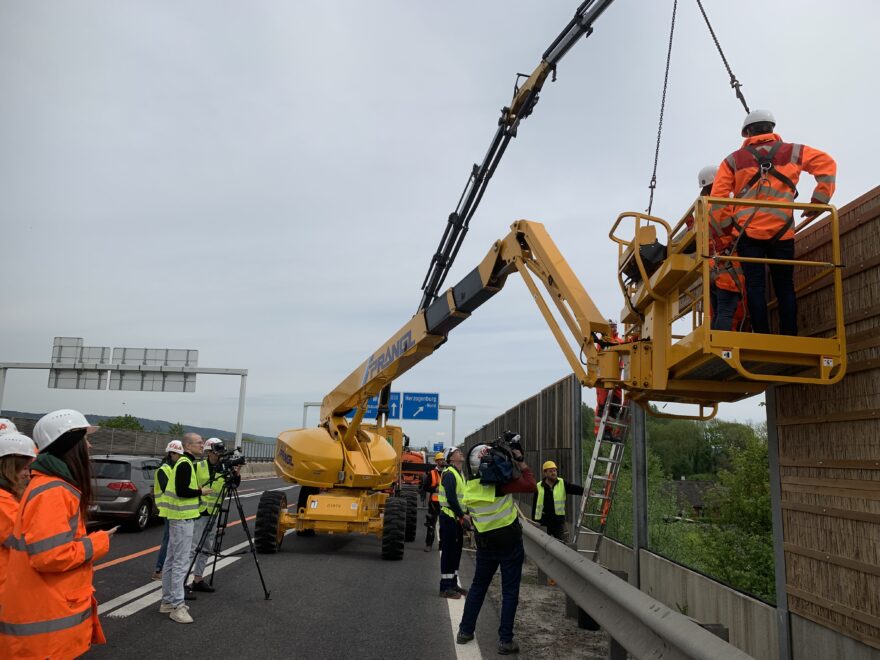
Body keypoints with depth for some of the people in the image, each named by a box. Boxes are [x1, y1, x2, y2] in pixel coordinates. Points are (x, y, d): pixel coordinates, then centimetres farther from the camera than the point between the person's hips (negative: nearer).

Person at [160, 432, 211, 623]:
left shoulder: (183, 463, 15)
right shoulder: (185, 464, -16)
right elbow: (182, 491, -24)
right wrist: (200, 491, -11)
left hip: (177, 517, 10)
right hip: (183, 518, -10)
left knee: (171, 561, 14)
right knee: (181, 562, -8)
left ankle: (167, 601, 22)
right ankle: (177, 606, -5)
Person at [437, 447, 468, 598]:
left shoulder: (460, 474, 17)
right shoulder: (449, 474, -15)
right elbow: (451, 498, -23)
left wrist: (466, 514, 8)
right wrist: (462, 515, -21)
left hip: (458, 518, 10)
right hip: (449, 518, -10)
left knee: (456, 551, 15)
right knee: (448, 551, -5)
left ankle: (453, 584, 25)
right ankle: (445, 587, 1)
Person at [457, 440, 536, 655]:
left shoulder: (469, 487, -1)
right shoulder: (499, 481, -18)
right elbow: (530, 485, -16)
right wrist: (521, 462, -8)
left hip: (485, 543, 5)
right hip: (509, 542, -5)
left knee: (478, 586, 20)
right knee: (510, 591, 4)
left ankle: (465, 631, 26)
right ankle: (505, 640, 6)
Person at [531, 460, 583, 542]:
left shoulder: (562, 484, 0)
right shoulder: (539, 487, -3)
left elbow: (575, 489, -13)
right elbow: (535, 507, 2)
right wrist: (534, 521, 1)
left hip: (559, 523, 1)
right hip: (543, 524, 0)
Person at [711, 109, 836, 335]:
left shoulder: (733, 160, 9)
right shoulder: (792, 152, 13)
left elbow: (718, 197, 0)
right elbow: (827, 164, 9)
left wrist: (727, 227, 4)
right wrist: (819, 200, 9)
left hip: (747, 232, -1)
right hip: (781, 232, 1)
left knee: (755, 285, -3)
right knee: (785, 286, 6)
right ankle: (790, 339, 2)